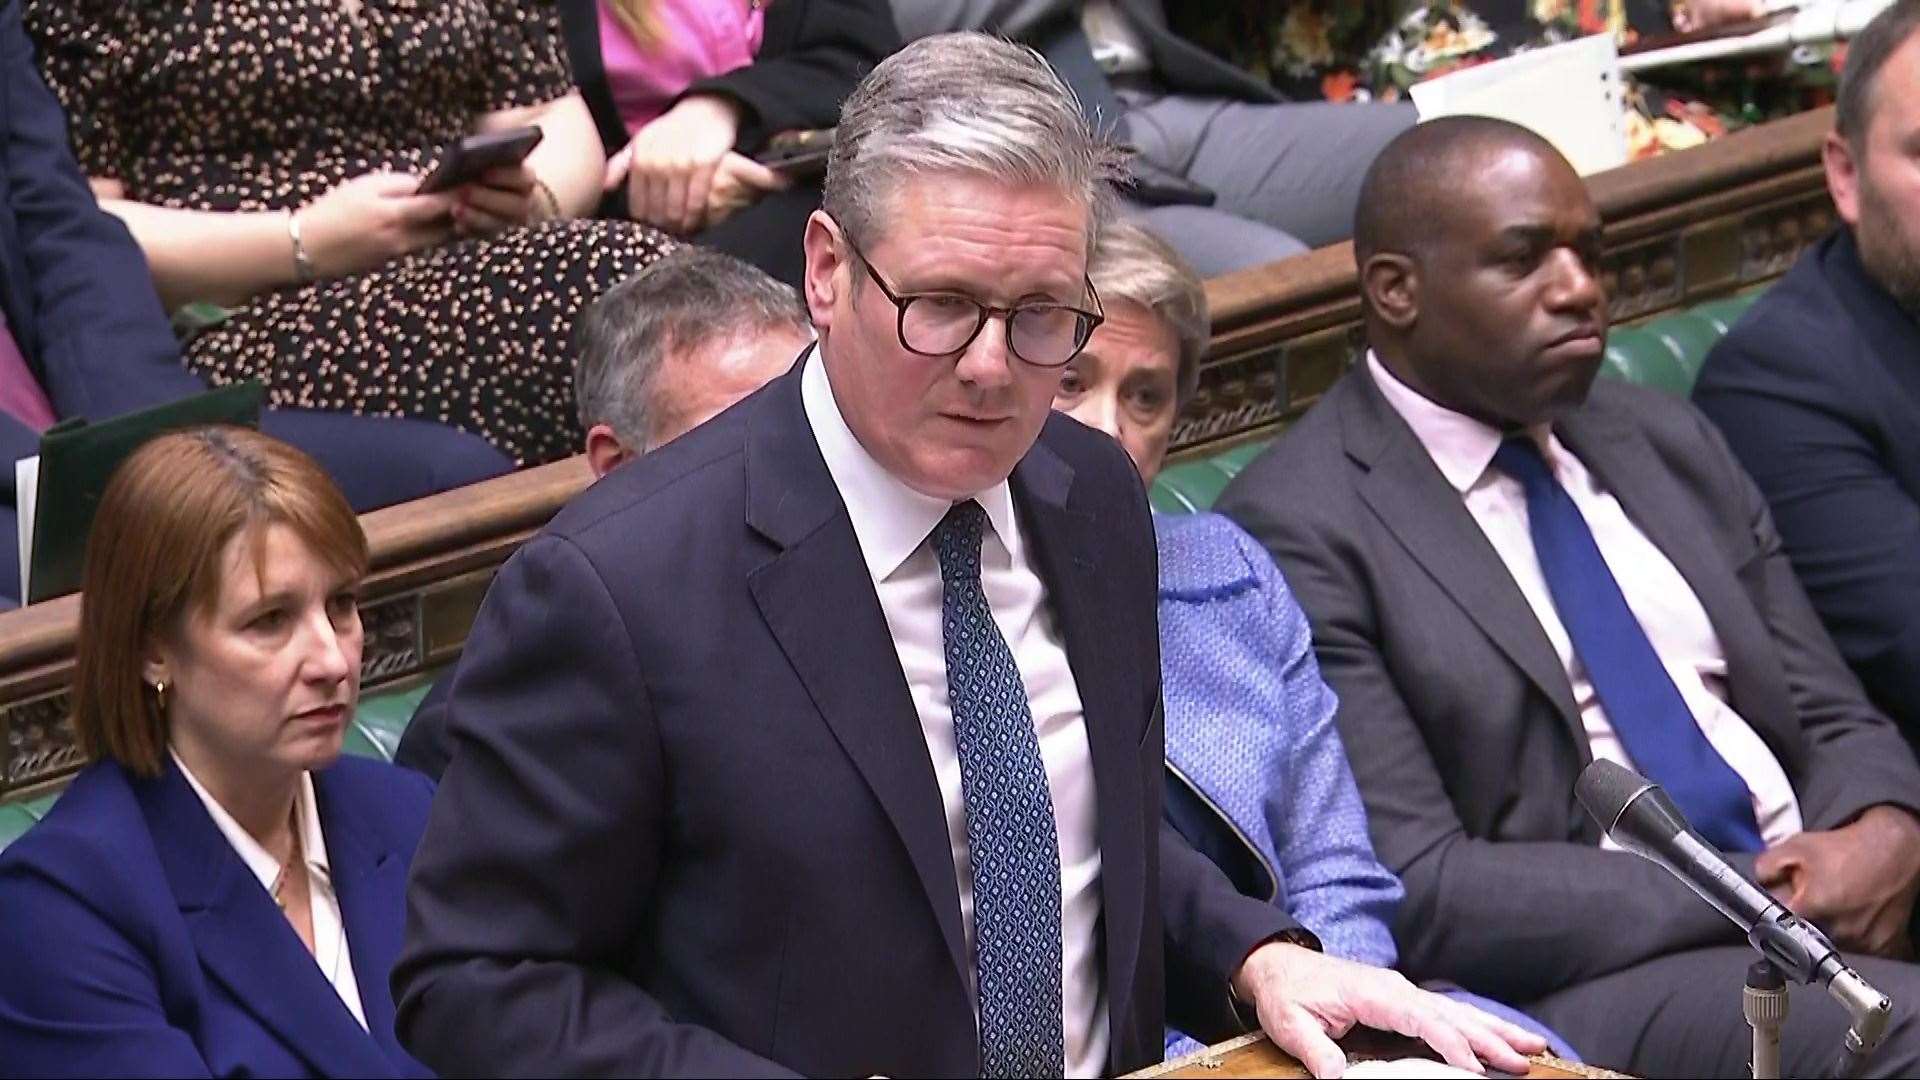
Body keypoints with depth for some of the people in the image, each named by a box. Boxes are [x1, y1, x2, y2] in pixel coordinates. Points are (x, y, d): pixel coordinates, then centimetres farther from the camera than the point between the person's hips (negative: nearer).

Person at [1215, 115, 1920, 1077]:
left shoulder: (1665, 443, 18)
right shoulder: (1302, 530, -5)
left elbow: (1833, 719, 20)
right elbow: (1414, 892, -11)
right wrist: (1753, 896, -14)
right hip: (1579, 984, -8)